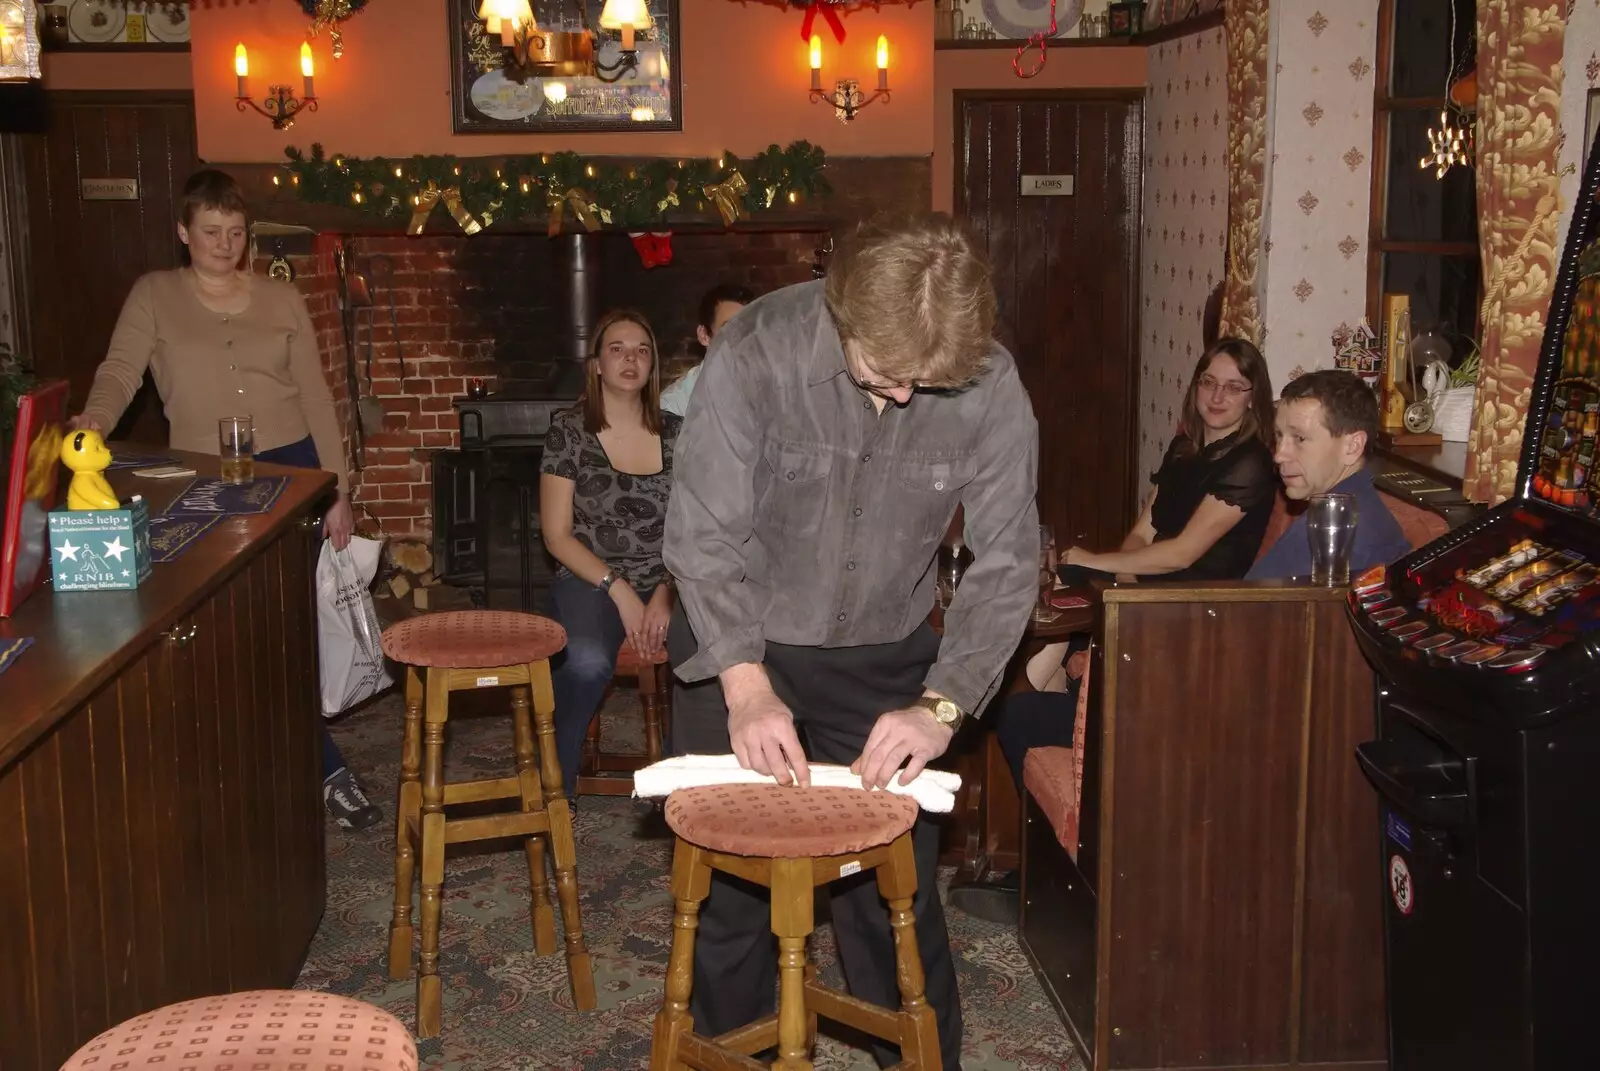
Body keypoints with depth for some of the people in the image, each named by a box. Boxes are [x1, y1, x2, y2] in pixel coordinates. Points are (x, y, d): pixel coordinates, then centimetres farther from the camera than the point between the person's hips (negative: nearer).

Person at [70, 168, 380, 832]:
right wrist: (96, 420, -33)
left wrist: (338, 493, 3)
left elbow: (315, 397, 7)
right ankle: (326, 770, 11)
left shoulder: (282, 299, 8)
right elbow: (120, 371, -9)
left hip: (291, 469, 2)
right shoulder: (154, 295, 3)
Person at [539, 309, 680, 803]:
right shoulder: (569, 431, 2)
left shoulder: (676, 433, 10)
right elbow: (557, 535, -1)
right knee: (587, 663, -36)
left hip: (668, 582, 3)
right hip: (590, 580, -2)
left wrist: (666, 593, -10)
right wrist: (620, 591, -11)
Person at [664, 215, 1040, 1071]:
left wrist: (942, 704, -24)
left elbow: (1006, 563, -13)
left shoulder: (990, 387, -18)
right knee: (728, 884, 8)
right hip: (737, 648, -1)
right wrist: (746, 684, -30)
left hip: (884, 660, 1)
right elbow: (705, 533, -20)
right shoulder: (756, 352, -23)